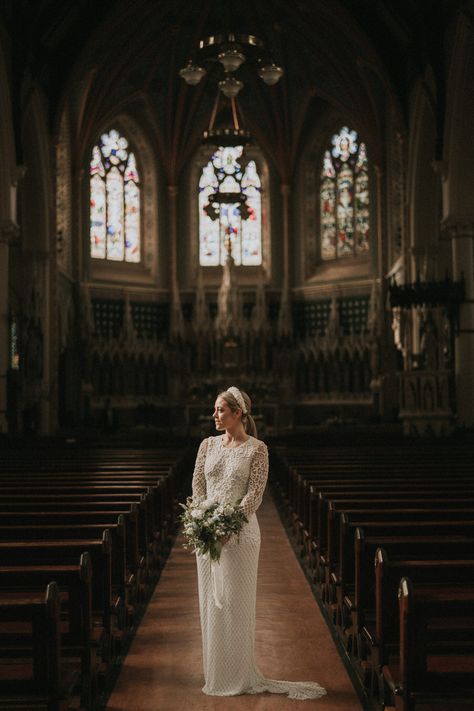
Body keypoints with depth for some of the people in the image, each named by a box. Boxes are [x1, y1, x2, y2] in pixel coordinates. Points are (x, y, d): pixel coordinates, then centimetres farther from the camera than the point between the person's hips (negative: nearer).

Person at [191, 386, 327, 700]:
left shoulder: (256, 448, -6)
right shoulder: (208, 444, 8)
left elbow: (255, 493, -11)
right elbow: (198, 485, 6)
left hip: (240, 532, -5)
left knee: (235, 602, -1)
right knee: (210, 601, 10)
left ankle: (239, 676, 10)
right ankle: (215, 674, 21)